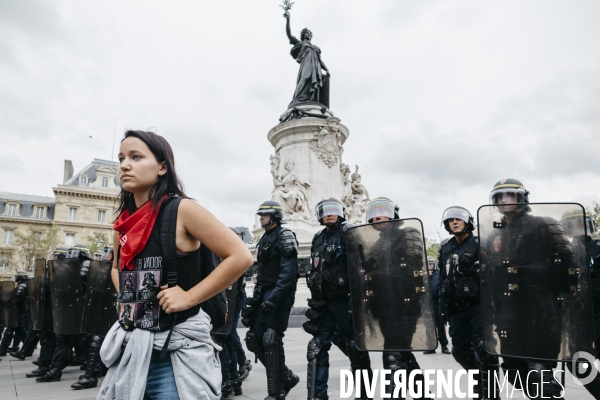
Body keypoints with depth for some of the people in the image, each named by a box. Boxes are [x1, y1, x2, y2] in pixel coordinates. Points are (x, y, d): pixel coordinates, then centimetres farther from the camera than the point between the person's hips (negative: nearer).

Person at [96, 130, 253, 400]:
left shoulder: (182, 209, -13)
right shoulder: (124, 222, 6)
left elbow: (240, 257, -18)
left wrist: (188, 298, -17)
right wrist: (124, 297, 8)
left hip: (177, 352, -6)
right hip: (131, 349, 7)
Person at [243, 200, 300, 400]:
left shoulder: (284, 236, -8)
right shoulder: (264, 239, 19)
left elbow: (288, 272, -19)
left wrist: (274, 297, -26)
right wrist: (255, 297, 16)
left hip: (279, 296, -9)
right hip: (264, 294, 9)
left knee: (271, 341, -10)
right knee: (254, 339, 6)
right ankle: (287, 377, 22)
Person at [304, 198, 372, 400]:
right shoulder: (318, 239, 15)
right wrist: (316, 298, 16)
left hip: (345, 300, -6)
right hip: (324, 302, 6)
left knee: (355, 347, 3)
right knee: (317, 347, 4)